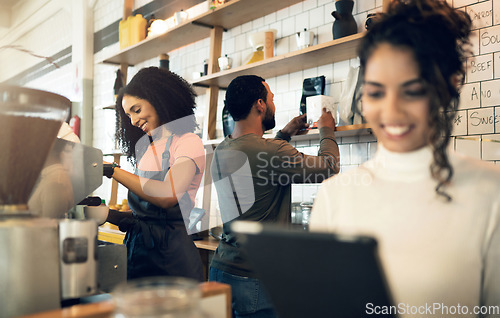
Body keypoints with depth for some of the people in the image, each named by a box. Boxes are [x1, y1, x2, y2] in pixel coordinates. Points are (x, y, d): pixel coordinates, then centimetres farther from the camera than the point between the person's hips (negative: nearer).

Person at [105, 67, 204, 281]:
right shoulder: (146, 147, 17)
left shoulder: (188, 143, -6)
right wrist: (121, 217, -3)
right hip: (137, 246, 6)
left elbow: (167, 196, -23)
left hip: (170, 251, -6)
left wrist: (112, 171, -20)